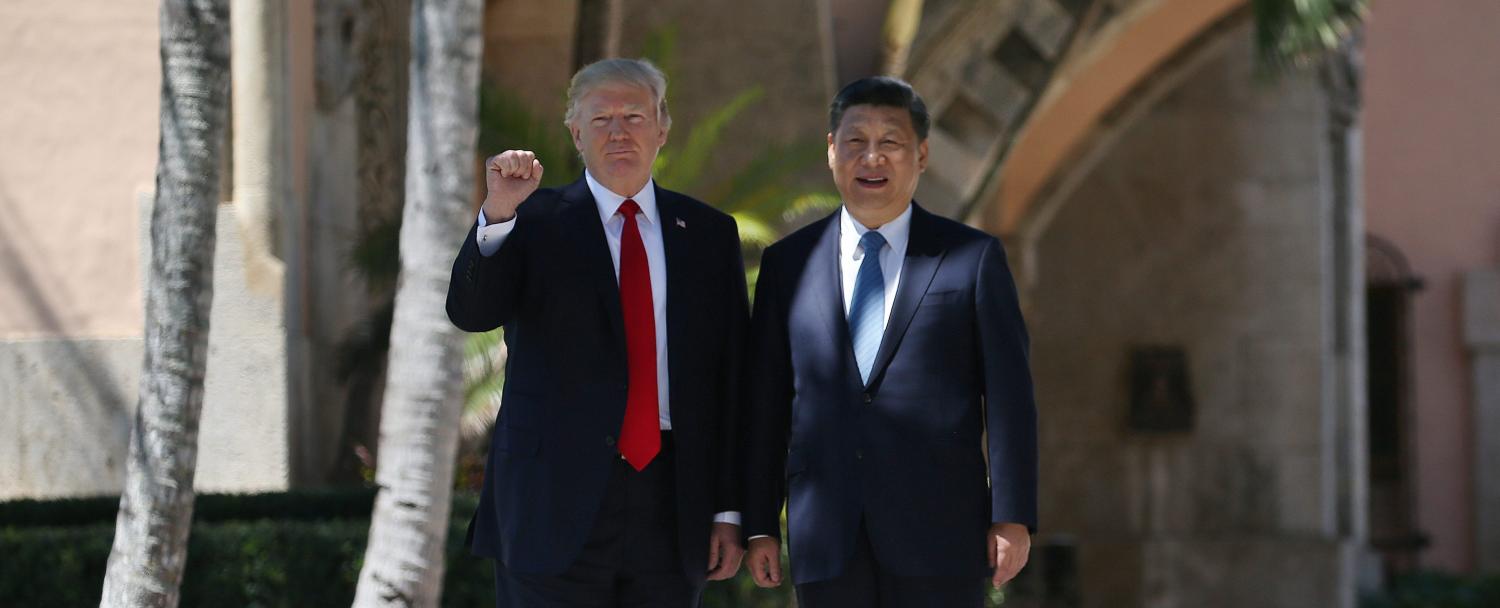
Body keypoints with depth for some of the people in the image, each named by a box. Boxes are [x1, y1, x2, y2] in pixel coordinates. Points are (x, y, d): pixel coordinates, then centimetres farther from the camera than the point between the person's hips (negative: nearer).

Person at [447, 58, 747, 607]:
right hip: (557, 501, -2)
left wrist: (729, 510, 5)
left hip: (671, 505, 3)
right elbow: (470, 312, -13)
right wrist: (498, 215, -29)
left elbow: (733, 377, 9)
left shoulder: (709, 233, 11)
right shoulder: (534, 222, 4)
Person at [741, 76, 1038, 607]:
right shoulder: (788, 264, 12)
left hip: (939, 539, -2)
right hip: (827, 540, 2)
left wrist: (1011, 518, -5)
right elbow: (766, 402, 11)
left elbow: (1008, 395, 2)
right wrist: (759, 524, 6)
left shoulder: (973, 258, 5)